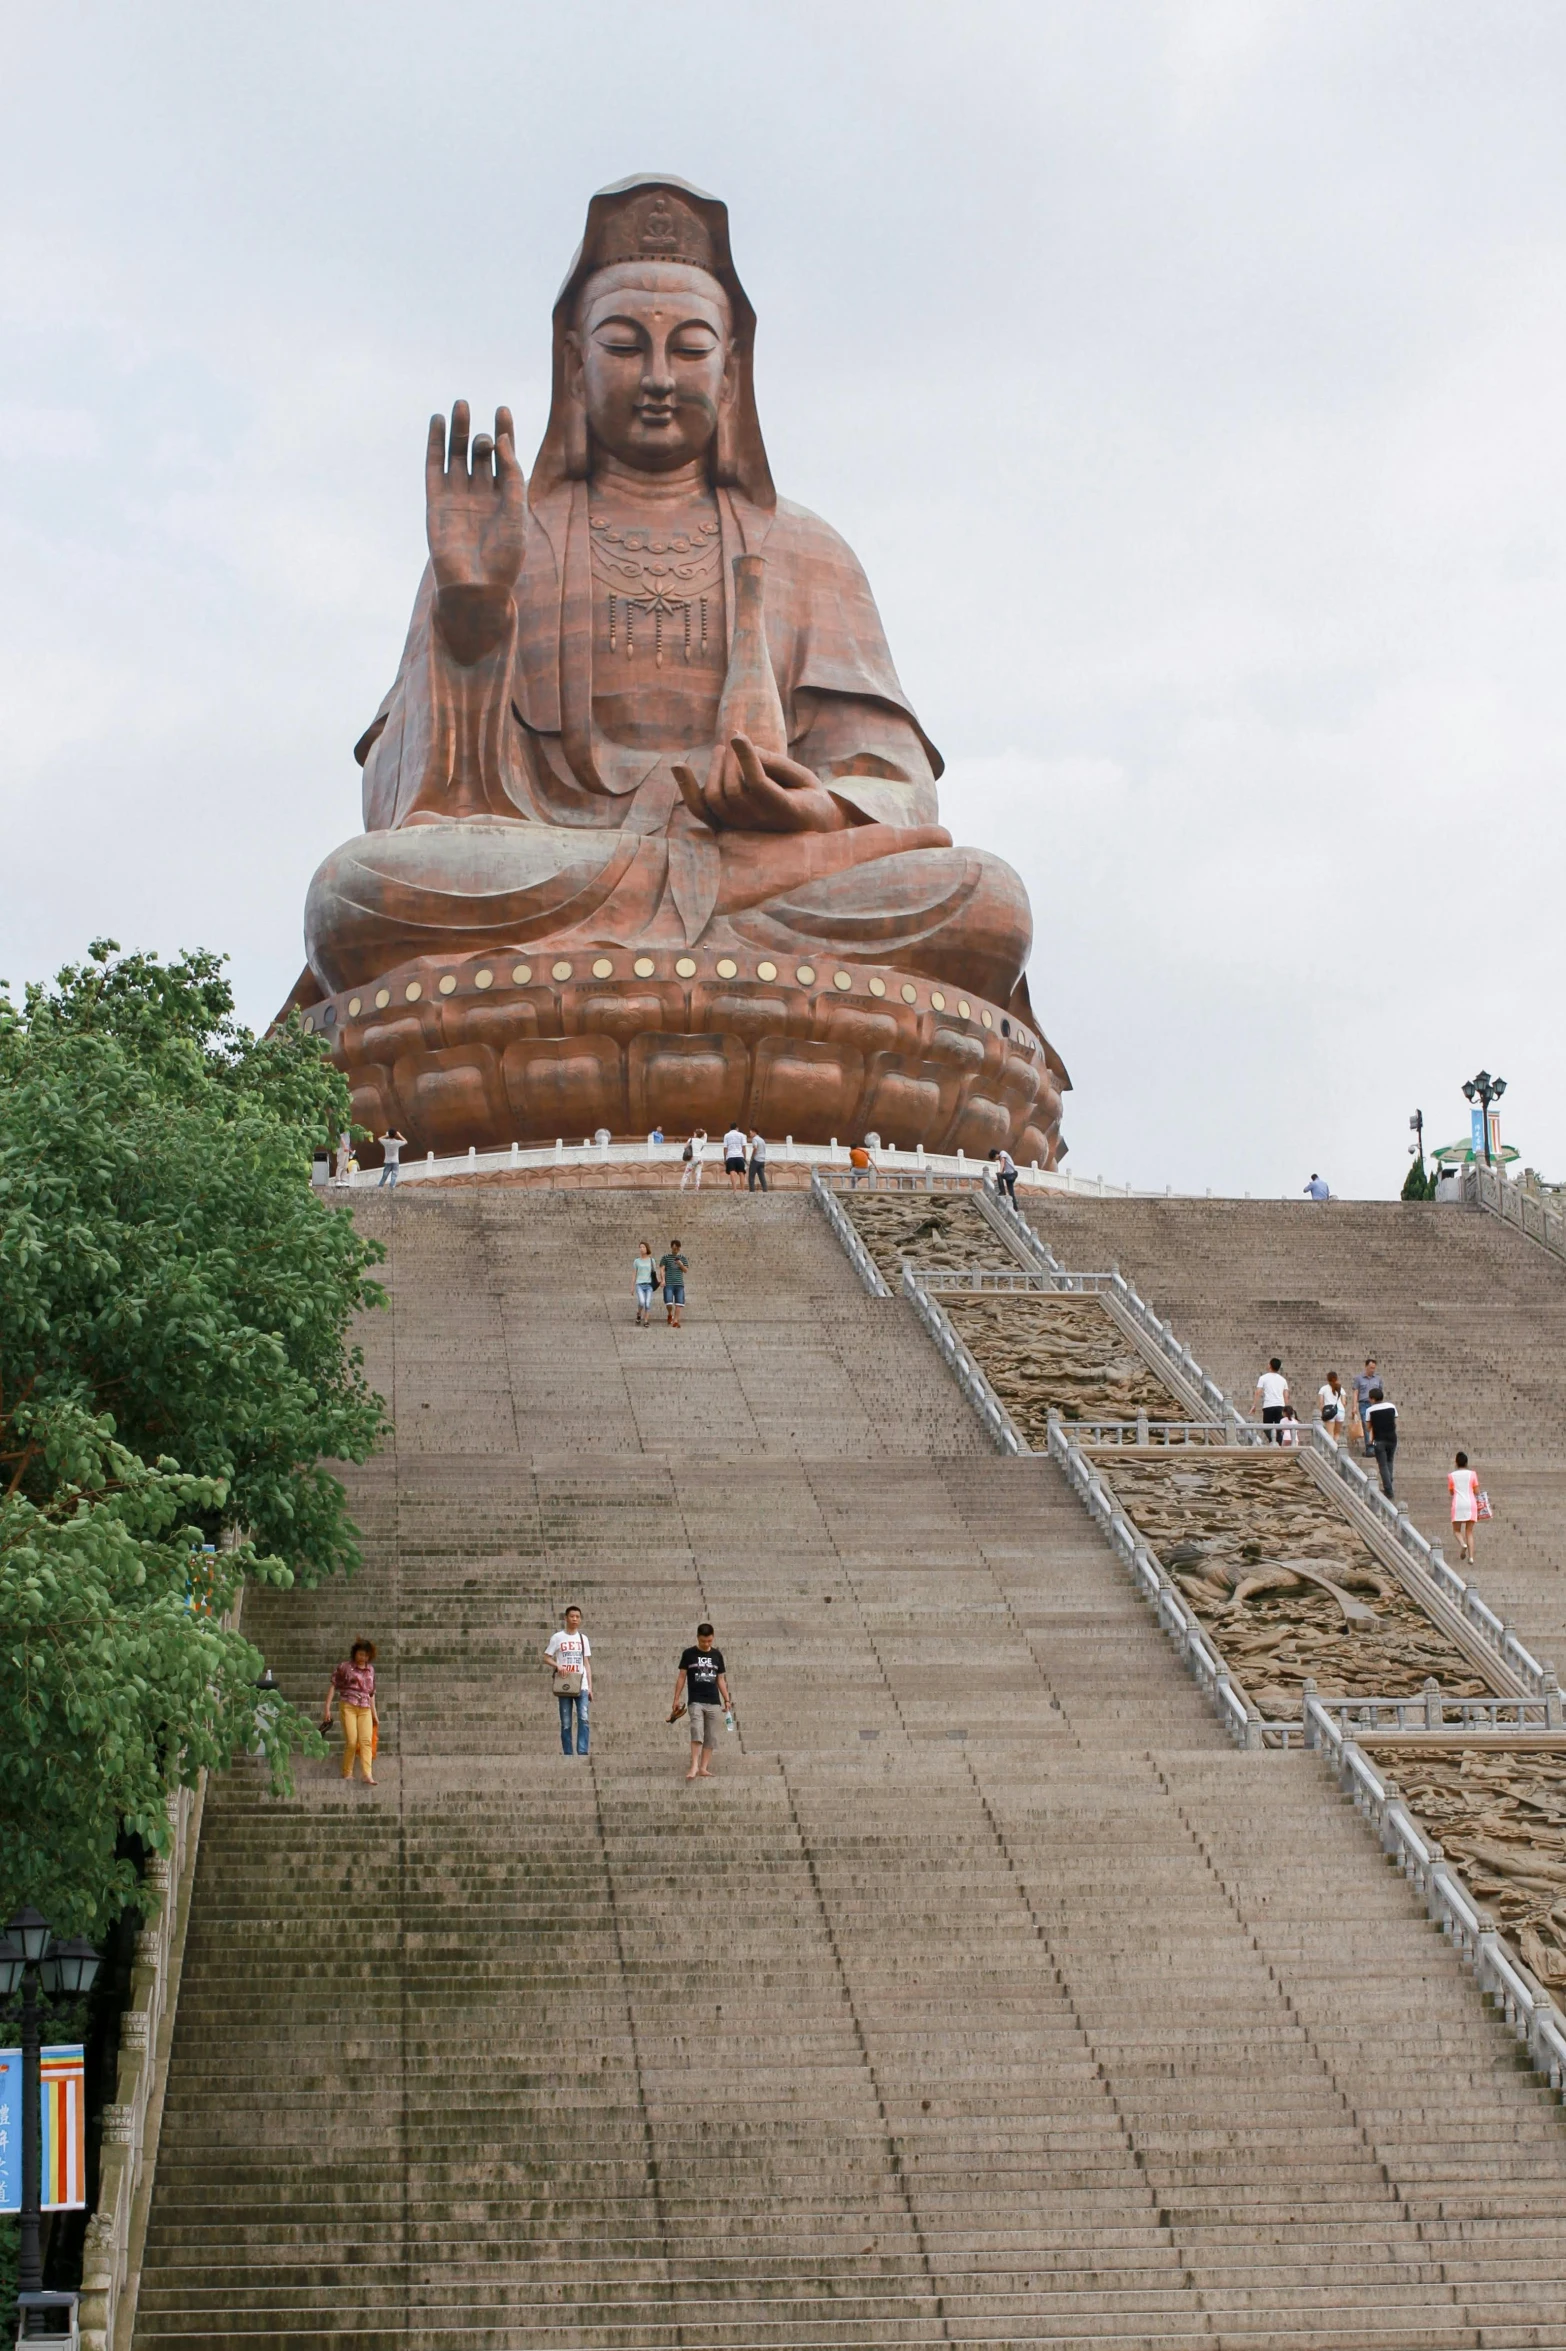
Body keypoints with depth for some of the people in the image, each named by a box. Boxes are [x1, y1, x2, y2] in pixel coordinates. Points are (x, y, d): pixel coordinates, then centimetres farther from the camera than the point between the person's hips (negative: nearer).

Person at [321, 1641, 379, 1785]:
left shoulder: (370, 1669, 13)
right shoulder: (345, 1666, 0)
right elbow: (333, 1685, 1)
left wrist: (374, 1713, 22)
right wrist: (327, 1707, -5)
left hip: (365, 1708, 4)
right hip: (348, 1706, -4)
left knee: (366, 1740, -9)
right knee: (351, 1741, -9)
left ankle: (368, 1774, -17)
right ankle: (347, 1774, 4)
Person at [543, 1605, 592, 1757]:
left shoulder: (583, 1638, 12)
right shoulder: (557, 1638, 3)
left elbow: (587, 1663, 13)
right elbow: (546, 1658, 5)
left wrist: (590, 1687, 7)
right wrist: (557, 1666, -16)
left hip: (581, 1685, 2)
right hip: (564, 1686, -2)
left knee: (583, 1718, -13)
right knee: (565, 1723, 1)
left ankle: (582, 1753, -16)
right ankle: (567, 1754, 5)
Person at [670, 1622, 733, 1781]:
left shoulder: (717, 1655, 10)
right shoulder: (688, 1654, 2)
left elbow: (721, 1679, 13)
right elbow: (681, 1677, 4)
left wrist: (727, 1700, 8)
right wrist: (677, 1699, 0)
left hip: (713, 1702, 3)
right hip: (695, 1701, -3)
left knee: (710, 1737, 1)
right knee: (697, 1732, -19)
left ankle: (703, 1768, 4)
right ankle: (694, 1767, -24)